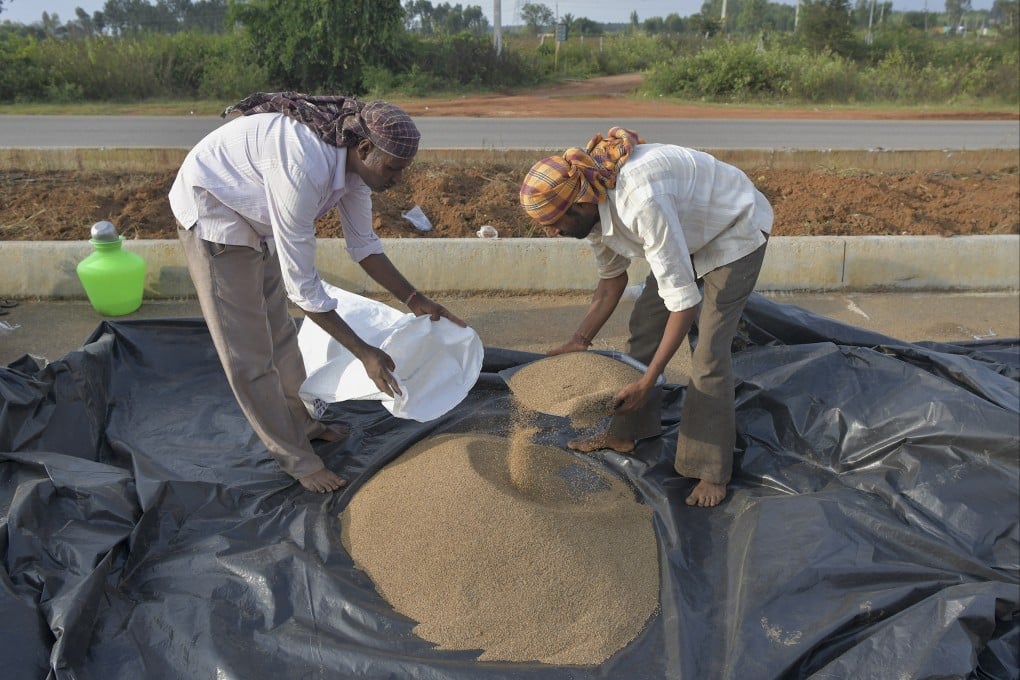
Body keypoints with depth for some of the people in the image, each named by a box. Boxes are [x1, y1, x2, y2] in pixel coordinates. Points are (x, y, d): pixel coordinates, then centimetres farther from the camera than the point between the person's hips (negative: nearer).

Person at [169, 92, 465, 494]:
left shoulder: (354, 158, -13)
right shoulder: (304, 167, -39)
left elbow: (363, 243, 0)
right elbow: (301, 284, -33)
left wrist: (414, 300, -7)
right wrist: (364, 353, -28)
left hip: (254, 218, 8)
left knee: (279, 331, 17)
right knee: (248, 350, -2)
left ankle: (301, 424, 34)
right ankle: (295, 458, 11)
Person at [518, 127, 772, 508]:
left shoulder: (642, 203, -41)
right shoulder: (591, 204, -14)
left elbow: (684, 301, -37)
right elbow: (612, 279, 2)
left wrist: (647, 382, -35)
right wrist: (580, 341, -4)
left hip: (735, 231, -8)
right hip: (687, 232, 8)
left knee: (709, 352, -12)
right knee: (644, 325, 7)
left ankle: (712, 474, 1)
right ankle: (623, 433, 22)